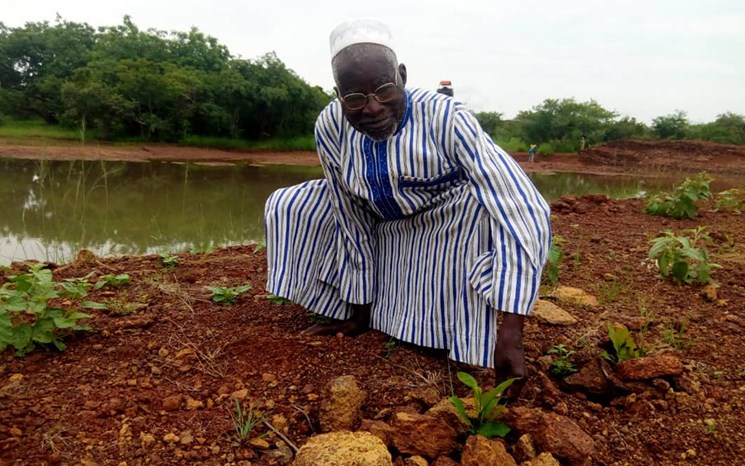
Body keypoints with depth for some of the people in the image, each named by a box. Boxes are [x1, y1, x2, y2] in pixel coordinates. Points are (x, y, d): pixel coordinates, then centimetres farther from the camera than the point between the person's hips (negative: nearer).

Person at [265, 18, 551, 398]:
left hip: (456, 230, -4)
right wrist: (358, 310, -3)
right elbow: (351, 221, -10)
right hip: (387, 234, 4)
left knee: (506, 210, -35)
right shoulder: (331, 127, -20)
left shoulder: (446, 119, -32)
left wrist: (510, 333, -44)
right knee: (289, 208, -3)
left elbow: (523, 210, -39)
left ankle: (487, 348, -17)